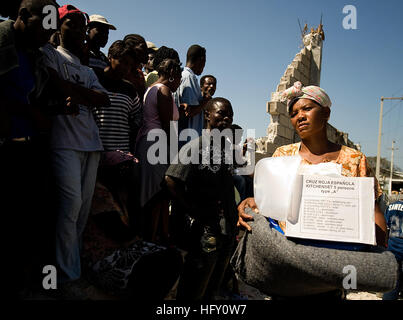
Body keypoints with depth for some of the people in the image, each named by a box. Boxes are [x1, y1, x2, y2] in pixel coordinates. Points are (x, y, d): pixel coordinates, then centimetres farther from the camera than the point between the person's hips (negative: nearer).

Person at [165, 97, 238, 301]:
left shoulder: (230, 149, 11)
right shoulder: (196, 146, -11)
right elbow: (171, 182, -17)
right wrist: (197, 213, -15)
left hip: (227, 231, 7)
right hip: (204, 231, -7)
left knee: (213, 291, 21)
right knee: (193, 291, 6)